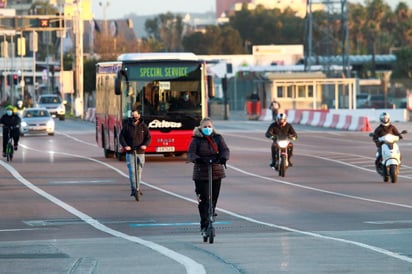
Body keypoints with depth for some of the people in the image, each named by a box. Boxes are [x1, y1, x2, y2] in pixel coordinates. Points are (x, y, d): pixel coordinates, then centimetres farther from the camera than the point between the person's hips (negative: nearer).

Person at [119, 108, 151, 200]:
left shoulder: (143, 126, 3)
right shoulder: (127, 125, 1)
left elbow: (148, 137, 1)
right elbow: (121, 137, 1)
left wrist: (145, 145, -19)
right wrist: (125, 145, -17)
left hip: (140, 152, 2)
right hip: (130, 152, -1)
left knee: (139, 171, 10)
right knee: (132, 171, -12)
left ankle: (137, 188, 25)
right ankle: (134, 189, -14)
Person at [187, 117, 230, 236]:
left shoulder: (218, 138, 8)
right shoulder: (196, 140, 0)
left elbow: (225, 150, -3)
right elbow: (190, 154, -9)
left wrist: (224, 157, -26)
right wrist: (197, 159, -32)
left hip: (217, 172, 3)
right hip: (201, 173, -3)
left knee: (214, 198, 5)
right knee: (204, 199, -8)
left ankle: (211, 216, 24)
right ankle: (204, 226, -8)